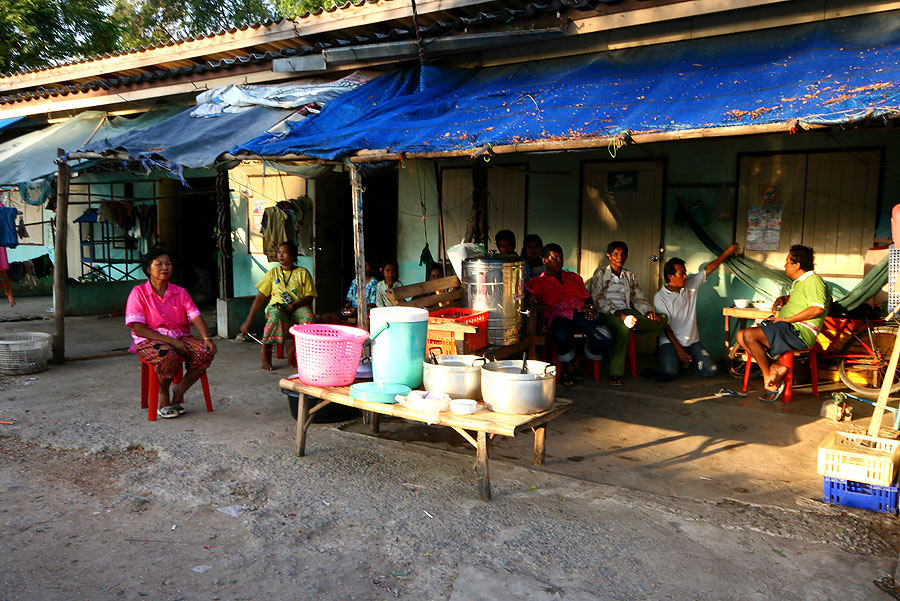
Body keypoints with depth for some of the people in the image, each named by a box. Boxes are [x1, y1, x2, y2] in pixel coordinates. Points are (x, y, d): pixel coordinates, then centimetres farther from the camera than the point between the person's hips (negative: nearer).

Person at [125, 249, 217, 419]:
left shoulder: (180, 292, 10)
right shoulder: (138, 293, -2)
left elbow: (195, 317, -1)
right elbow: (138, 329, -10)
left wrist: (207, 338, -22)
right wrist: (170, 341, -19)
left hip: (180, 336, 4)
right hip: (149, 340, -4)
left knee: (205, 352, -25)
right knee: (168, 356, -38)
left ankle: (178, 392, -4)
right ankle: (164, 396, -7)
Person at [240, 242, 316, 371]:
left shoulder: (303, 273, 12)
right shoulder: (273, 273, 15)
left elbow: (309, 297, 6)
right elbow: (260, 297, 11)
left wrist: (295, 304, -15)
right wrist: (248, 320, 2)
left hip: (297, 307, 0)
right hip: (276, 306, 0)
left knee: (307, 315, -36)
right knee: (275, 315, -38)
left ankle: (291, 350, -27)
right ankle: (265, 349, -25)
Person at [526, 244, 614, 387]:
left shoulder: (574, 277, 33)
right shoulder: (537, 282, 18)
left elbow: (587, 297, 31)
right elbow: (529, 293, -2)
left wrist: (589, 307, 7)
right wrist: (529, 299, -27)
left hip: (580, 314, 4)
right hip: (558, 316, -4)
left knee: (606, 338, -24)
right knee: (562, 335, -42)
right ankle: (569, 368, -11)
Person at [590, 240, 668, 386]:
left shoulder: (630, 276, 24)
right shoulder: (600, 273, 7)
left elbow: (639, 297, 17)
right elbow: (597, 299, -6)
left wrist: (649, 311, -7)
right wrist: (618, 314, -20)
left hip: (626, 311, 5)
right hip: (607, 313, -5)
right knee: (624, 328, -40)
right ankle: (615, 374, -37)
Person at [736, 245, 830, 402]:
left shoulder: (813, 280, -7)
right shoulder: (798, 282, 25)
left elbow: (817, 309, -22)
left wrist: (786, 319, -18)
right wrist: (780, 299, 21)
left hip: (799, 331, -11)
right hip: (787, 328, 11)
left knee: (749, 335, -26)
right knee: (741, 336, -3)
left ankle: (768, 376, -13)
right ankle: (775, 368, -13)